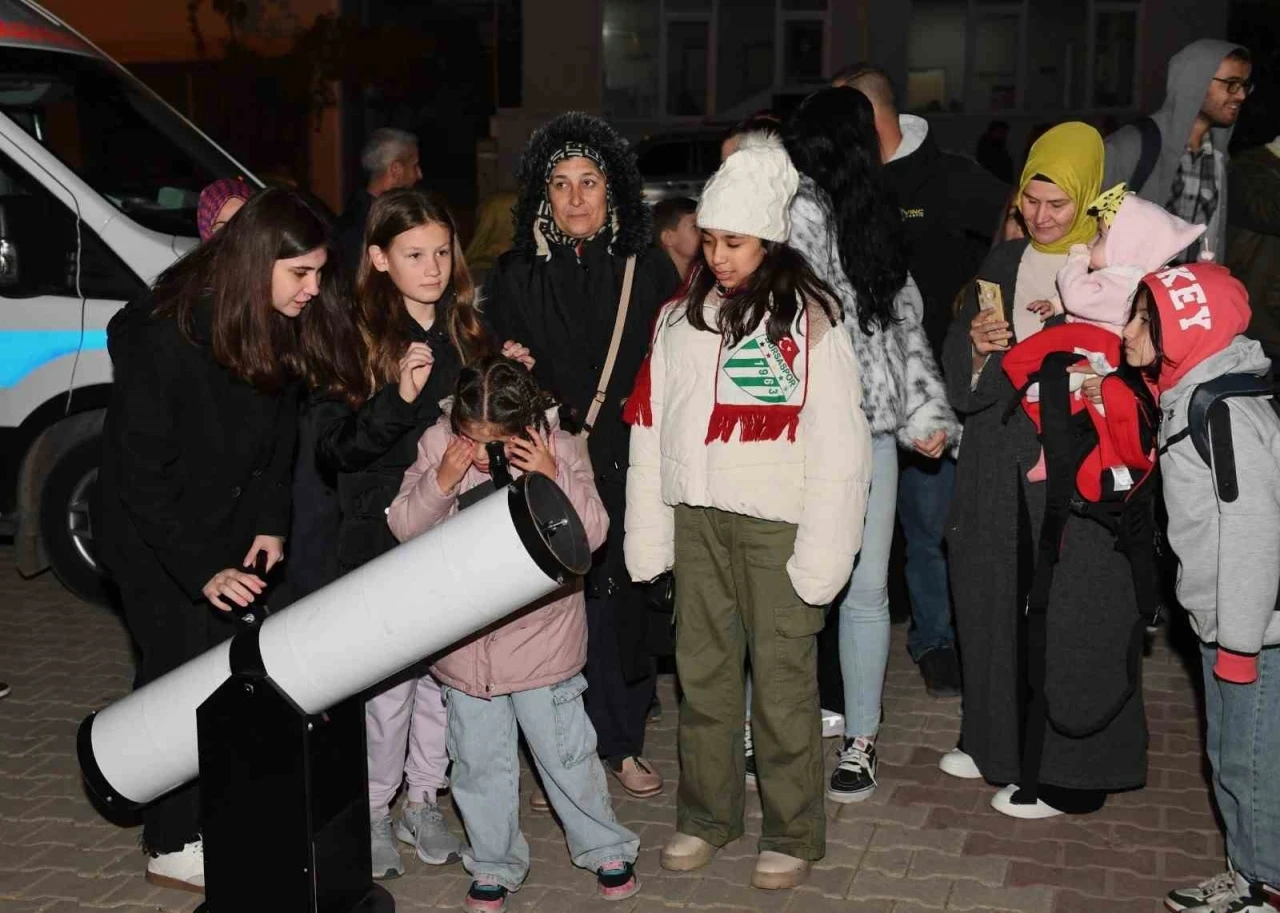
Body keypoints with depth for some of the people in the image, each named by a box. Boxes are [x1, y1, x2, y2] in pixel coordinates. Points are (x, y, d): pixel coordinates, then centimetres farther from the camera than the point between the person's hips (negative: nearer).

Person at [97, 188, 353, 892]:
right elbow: (140, 473, -23)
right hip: (154, 536, -6)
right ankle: (172, 847, 12)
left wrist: (270, 523, -3)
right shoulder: (165, 339, -26)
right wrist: (201, 570, -26)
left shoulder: (280, 330, -5)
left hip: (232, 528, 6)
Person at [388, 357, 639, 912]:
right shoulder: (438, 445, -8)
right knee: (479, 761, 14)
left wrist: (552, 479, -28)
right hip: (464, 641, 2)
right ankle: (495, 864, 32)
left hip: (539, 634, -2)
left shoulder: (557, 451, -12)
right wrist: (439, 483, -24)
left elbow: (593, 533, -14)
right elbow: (403, 527, -7)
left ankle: (605, 849, 31)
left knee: (564, 753, 10)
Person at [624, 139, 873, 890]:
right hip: (698, 518, 5)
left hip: (775, 521, -5)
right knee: (704, 673, 13)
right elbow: (651, 428, 9)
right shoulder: (682, 316, 9)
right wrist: (647, 537, 5)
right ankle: (707, 815, 29)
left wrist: (823, 549, -14)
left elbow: (837, 442, -10)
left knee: (783, 681, 2)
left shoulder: (810, 319, -7)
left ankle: (793, 835, 18)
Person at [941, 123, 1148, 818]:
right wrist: (977, 345, -9)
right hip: (1000, 461, 6)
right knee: (993, 600, 12)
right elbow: (957, 368, 12)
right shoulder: (1003, 264, 13)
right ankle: (998, 741, 29)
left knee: (1069, 619, -2)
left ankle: (1067, 771, 9)